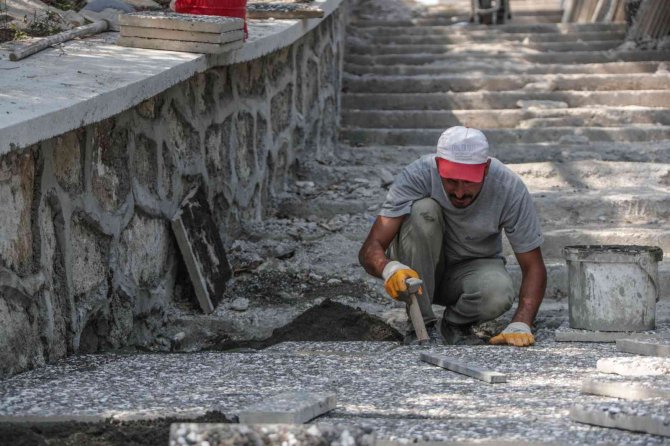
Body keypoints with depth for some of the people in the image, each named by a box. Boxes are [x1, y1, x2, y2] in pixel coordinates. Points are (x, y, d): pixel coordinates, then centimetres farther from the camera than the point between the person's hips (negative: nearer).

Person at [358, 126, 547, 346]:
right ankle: (422, 325, -20)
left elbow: (534, 267, -18)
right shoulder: (418, 175, -28)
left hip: (474, 267, 0)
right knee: (423, 209, -31)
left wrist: (520, 325, -34)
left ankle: (456, 324, 0)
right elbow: (369, 249, -32)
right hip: (417, 270, 0)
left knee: (498, 294, -35)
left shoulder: (510, 188, -24)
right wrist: (389, 268, -56)